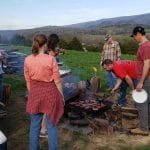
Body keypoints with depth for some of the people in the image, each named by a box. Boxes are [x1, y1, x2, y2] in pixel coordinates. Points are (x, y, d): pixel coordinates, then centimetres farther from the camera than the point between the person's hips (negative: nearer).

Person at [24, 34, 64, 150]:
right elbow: (57, 81, -10)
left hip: (35, 94, 3)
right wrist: (62, 96, 2)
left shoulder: (27, 60, -5)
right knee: (52, 125, 11)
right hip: (50, 93, -3)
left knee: (35, 124, 16)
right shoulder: (51, 59, -15)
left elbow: (28, 81, 3)